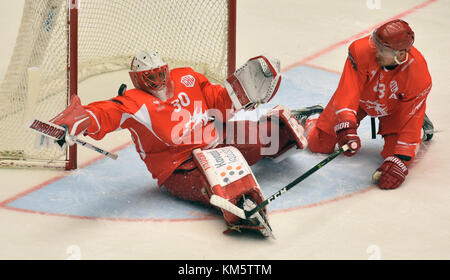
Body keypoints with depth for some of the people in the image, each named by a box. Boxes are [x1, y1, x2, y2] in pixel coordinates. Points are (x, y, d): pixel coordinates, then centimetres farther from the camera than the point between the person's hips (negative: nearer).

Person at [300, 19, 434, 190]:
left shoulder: (419, 76, -35)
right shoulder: (362, 50, -38)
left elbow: (410, 122, -30)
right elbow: (348, 91, -40)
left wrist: (400, 161, -36)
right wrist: (347, 127, -53)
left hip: (394, 108, 0)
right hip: (359, 96, 0)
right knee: (319, 144, -4)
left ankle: (420, 121, 14)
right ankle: (315, 119, 33)